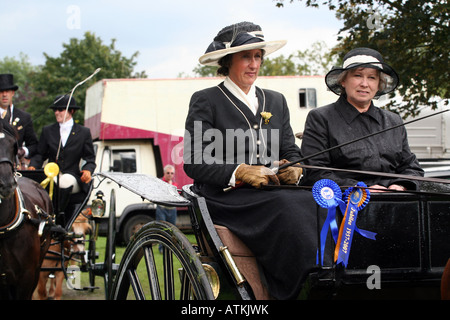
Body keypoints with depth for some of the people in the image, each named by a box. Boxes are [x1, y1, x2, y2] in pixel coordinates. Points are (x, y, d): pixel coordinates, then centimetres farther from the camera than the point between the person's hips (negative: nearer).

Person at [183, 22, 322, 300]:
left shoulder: (276, 101, 21)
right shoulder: (205, 101, 5)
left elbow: (291, 151, 20)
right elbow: (194, 162, -3)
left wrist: (293, 168, -6)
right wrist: (240, 173, -18)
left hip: (271, 192, 5)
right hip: (224, 198, -5)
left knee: (316, 202, -28)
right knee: (288, 208, -34)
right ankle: (298, 289, -31)